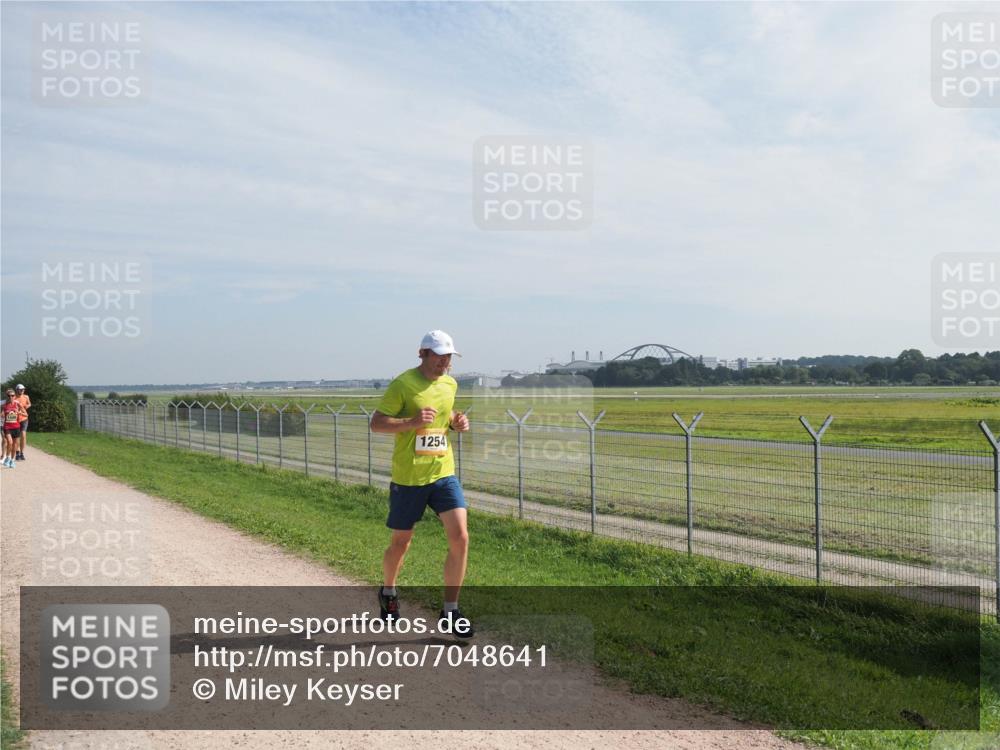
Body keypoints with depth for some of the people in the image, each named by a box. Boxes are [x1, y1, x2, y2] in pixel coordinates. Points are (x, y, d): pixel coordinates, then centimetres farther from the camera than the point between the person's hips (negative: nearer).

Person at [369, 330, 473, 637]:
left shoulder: (450, 384, 8)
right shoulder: (402, 384, -11)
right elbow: (376, 423, -12)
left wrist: (457, 422, 4)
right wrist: (413, 421, -26)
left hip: (444, 474, 5)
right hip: (408, 478, -4)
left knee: (460, 539, -8)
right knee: (400, 543, 11)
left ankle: (450, 612, 4)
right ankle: (388, 592, 42)